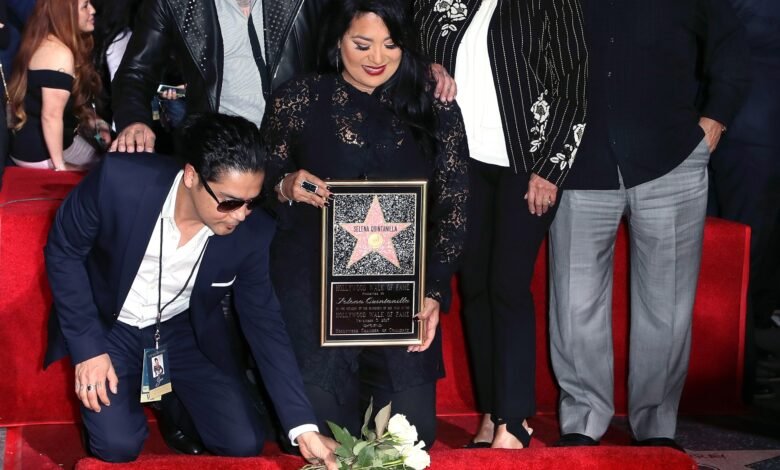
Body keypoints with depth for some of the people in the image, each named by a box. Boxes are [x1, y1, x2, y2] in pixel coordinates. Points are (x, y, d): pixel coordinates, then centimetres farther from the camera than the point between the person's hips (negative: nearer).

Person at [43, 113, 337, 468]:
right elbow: (63, 251, -14)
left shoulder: (252, 232, -22)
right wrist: (87, 348, -19)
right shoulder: (119, 180, -30)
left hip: (185, 331, 2)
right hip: (108, 326, -2)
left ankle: (176, 405, 21)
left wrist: (303, 427, -17)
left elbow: (264, 323, -11)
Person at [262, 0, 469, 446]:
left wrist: (434, 292, -9)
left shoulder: (433, 106, 3)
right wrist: (286, 188, -13)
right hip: (315, 296, -1)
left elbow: (454, 206, 1)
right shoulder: (299, 100, 2)